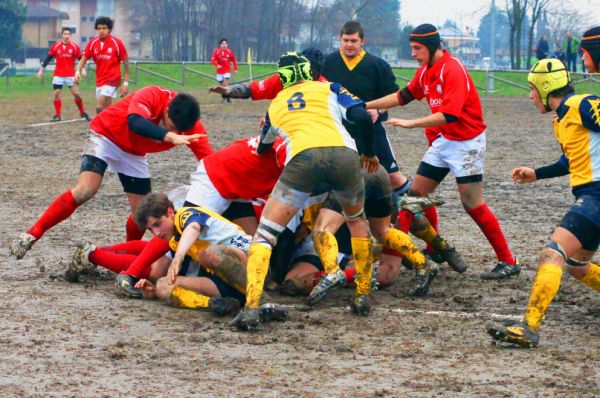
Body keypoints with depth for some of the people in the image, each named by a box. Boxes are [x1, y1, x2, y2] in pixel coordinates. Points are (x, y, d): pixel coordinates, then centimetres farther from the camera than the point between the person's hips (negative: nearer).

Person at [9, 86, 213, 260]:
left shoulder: (190, 123, -22)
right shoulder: (151, 96, -36)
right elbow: (135, 122, -56)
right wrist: (171, 137, -69)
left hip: (134, 153, 5)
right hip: (106, 136, -5)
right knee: (85, 190, -24)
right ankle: (31, 235, -18)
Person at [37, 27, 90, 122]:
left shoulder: (74, 47, -4)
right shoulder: (56, 46, -1)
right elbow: (48, 58, 5)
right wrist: (41, 69, 3)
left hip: (70, 75, -1)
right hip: (58, 75, 1)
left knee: (76, 94, -4)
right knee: (56, 94, -2)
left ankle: (83, 113, 11)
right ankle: (58, 115, 6)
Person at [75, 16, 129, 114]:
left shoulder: (117, 43, -11)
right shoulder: (92, 43, 0)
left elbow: (126, 63, -4)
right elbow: (83, 59, 4)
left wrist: (125, 84, -7)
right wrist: (78, 72, -16)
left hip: (112, 79, -5)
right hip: (99, 80, 5)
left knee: (100, 108, -19)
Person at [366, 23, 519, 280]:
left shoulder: (453, 70, -20)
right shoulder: (425, 71, 6)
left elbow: (449, 114, -29)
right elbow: (403, 96, 16)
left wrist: (410, 124, -31)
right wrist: (366, 106, 10)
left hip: (466, 143, -9)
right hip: (442, 141, 9)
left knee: (472, 204, -9)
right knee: (416, 194, 6)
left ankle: (508, 262, -2)